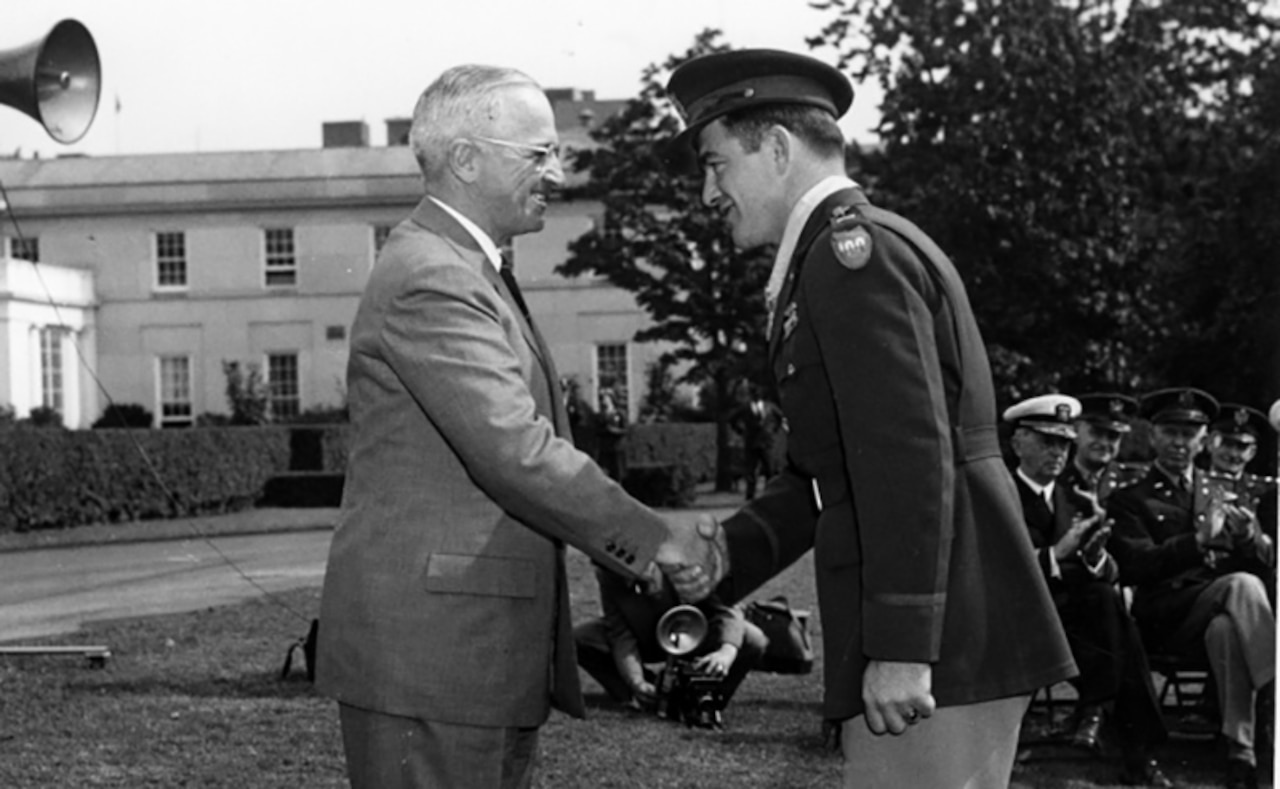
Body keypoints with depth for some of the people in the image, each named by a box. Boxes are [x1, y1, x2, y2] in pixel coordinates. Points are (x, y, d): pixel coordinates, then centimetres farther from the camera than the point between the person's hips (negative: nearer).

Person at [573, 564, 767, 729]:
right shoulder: (607, 572, -25)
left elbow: (726, 609, -33)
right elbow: (620, 633, -23)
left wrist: (727, 651, -54)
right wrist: (636, 682, -39)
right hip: (646, 638, 2)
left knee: (753, 642, -31)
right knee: (578, 639, -23)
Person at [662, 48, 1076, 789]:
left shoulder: (855, 250, -12)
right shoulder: (850, 252, 19)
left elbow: (910, 455, -21)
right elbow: (826, 466, 18)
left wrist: (900, 646, -22)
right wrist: (734, 547, 4)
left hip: (935, 642, -10)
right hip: (940, 635, 10)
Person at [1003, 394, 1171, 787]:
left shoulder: (1076, 500, 17)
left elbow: (1108, 576, 9)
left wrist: (1095, 555, -14)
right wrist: (1055, 553, -21)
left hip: (1076, 611, 4)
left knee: (1107, 597, -28)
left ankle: (1096, 708, -17)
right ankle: (1136, 749, -20)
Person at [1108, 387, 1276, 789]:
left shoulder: (1225, 497, 27)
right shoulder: (1130, 500, 14)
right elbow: (1135, 566, -5)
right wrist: (1197, 542, -19)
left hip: (1226, 613, 3)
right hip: (1168, 617, -3)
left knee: (1226, 629, -36)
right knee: (1242, 585, -35)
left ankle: (1241, 752, -38)